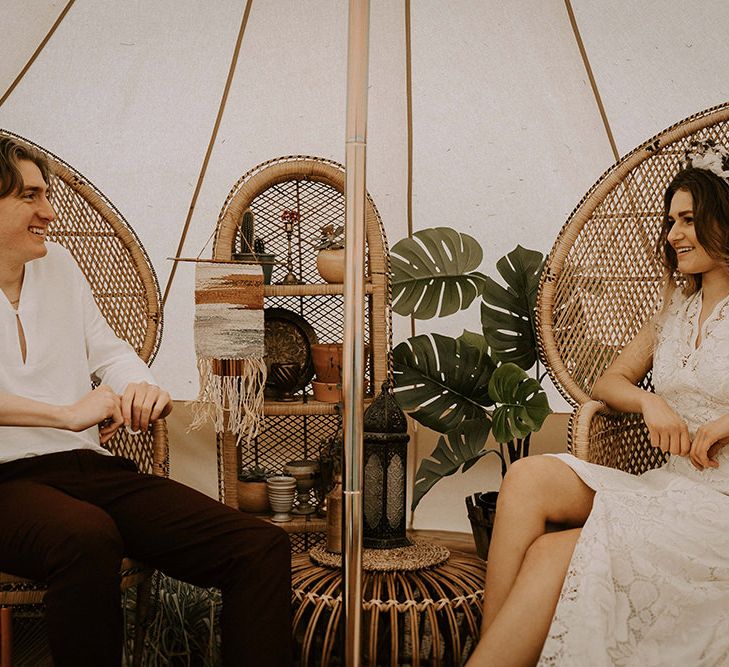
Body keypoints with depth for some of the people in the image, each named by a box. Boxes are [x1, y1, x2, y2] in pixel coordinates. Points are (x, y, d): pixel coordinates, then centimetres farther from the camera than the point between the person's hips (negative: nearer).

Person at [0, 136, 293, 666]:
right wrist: (69, 414, -22)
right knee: (88, 537, -42)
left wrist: (142, 388, 1)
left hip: (93, 466, 6)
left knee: (264, 548, -15)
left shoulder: (57, 264, 20)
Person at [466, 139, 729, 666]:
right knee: (530, 477, -22)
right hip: (667, 486, 6)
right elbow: (609, 381, 21)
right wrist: (651, 403, -1)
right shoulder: (677, 309, 20)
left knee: (552, 555, -26)